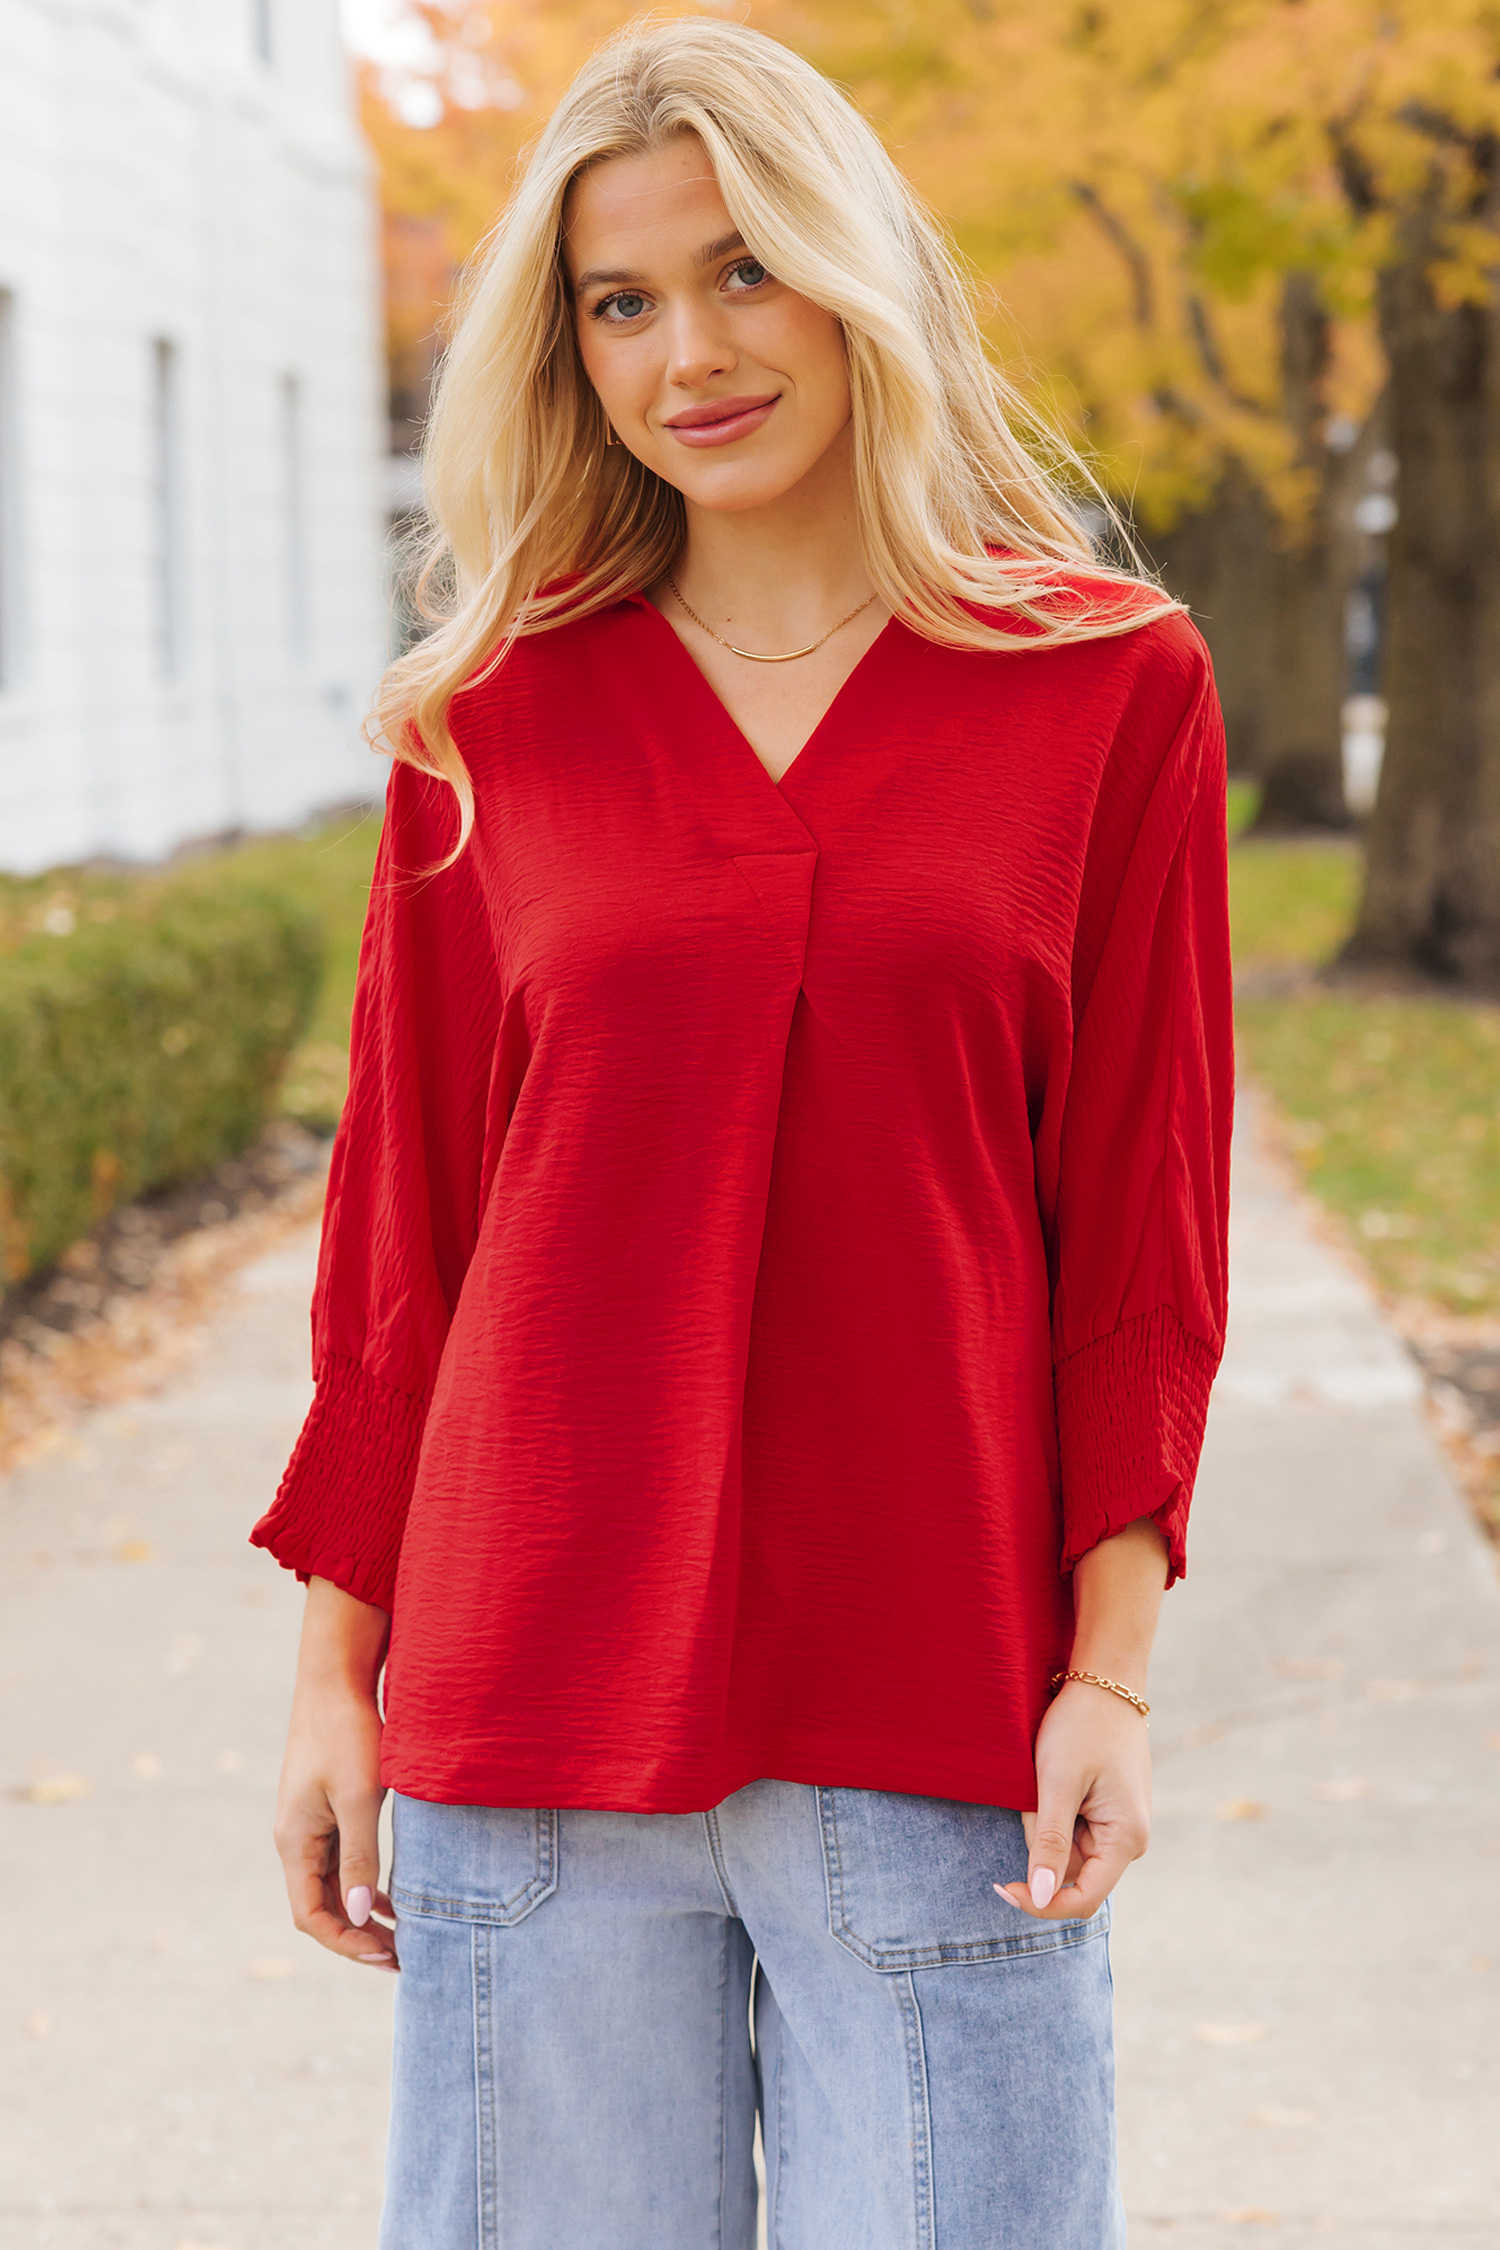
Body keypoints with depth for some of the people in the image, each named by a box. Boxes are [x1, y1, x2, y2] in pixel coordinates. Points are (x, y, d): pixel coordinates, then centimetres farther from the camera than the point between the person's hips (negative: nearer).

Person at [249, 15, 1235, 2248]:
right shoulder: (494, 713, 5)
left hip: (938, 1705, -1)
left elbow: (1144, 1207, 2)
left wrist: (1111, 1670, -3)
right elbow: (399, 1207, 8)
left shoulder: (1113, 683, 2)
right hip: (534, 1694, 1)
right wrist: (336, 1660, 7)